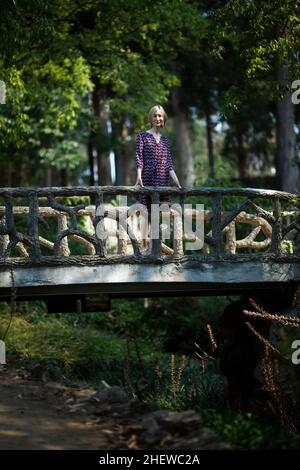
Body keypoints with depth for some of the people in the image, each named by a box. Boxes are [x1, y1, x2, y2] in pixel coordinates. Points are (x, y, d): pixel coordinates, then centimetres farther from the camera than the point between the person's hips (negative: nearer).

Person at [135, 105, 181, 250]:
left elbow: (169, 161, 11)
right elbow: (139, 157, -4)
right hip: (148, 178, -4)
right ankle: (144, 244, -5)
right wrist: (139, 176, -17)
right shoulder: (143, 136, 5)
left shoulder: (165, 139, 18)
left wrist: (175, 178, -2)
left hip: (163, 180, 4)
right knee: (147, 212, -6)